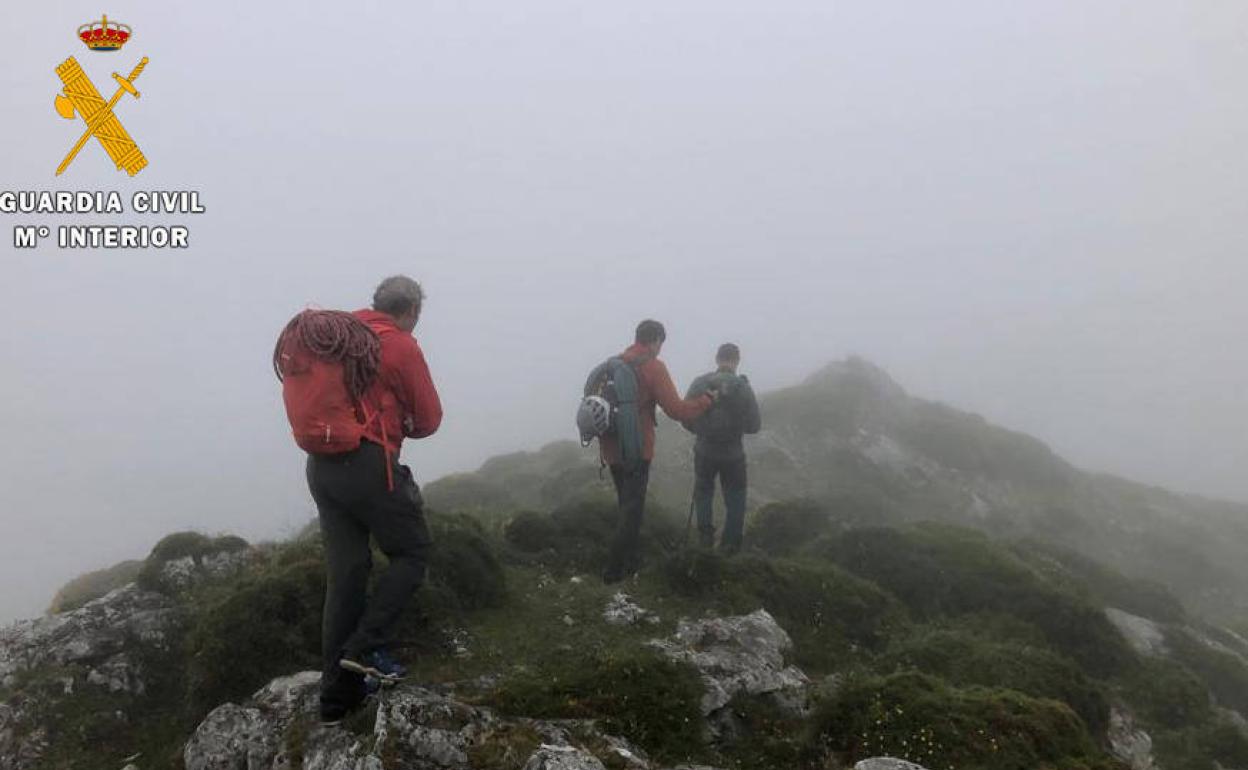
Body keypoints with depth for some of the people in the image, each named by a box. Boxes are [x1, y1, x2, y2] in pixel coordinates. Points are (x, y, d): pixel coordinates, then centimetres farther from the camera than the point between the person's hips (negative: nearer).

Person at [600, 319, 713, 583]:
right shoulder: (653, 367, -11)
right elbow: (677, 410, -15)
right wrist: (706, 400, 0)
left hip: (611, 449, 7)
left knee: (627, 504, 21)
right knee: (633, 509, 4)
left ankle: (632, 559, 32)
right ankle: (615, 570, 3)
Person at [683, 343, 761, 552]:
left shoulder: (699, 383, -12)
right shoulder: (744, 388, -13)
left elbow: (686, 419, -8)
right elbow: (754, 425, -9)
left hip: (704, 451, 1)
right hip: (733, 454, -1)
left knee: (703, 491, 25)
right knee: (735, 498, 17)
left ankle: (705, 532, 17)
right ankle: (731, 542, 19)